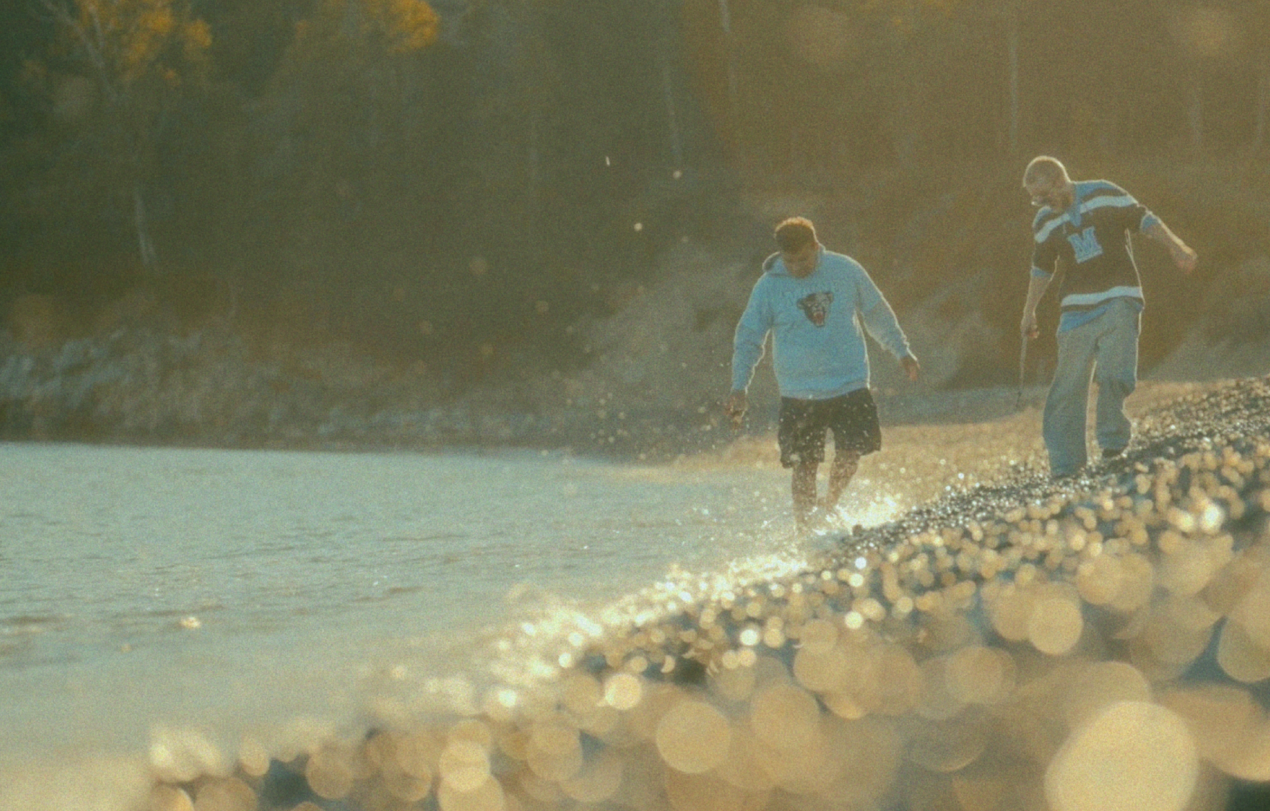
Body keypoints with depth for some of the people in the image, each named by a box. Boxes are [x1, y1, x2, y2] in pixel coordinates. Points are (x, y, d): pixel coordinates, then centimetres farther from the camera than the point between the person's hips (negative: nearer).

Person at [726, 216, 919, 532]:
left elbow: (877, 313, 13)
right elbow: (748, 338, 2)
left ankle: (830, 505, 23)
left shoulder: (846, 271, -1)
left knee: (850, 457, -4)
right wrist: (739, 388, -7)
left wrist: (902, 351, 20)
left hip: (850, 387, 1)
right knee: (804, 468, -3)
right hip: (799, 396, -1)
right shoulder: (768, 287, -5)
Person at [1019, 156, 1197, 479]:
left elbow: (1144, 220, 1)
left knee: (1113, 373, -21)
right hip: (1076, 310, 3)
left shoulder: (1106, 196, -4)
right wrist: (1029, 313, 25)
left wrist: (1175, 246, -10)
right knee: (1068, 388, -3)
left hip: (1118, 301, -3)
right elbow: (1041, 268, 21)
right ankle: (1064, 468, 0)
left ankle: (1112, 440, -2)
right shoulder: (1045, 223, 8)